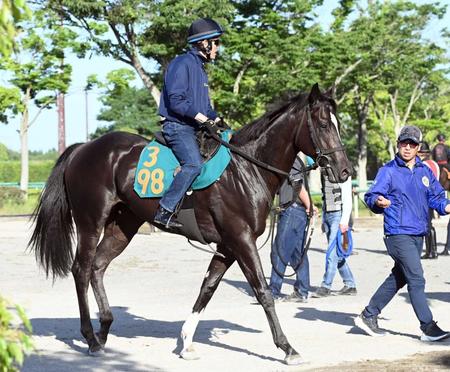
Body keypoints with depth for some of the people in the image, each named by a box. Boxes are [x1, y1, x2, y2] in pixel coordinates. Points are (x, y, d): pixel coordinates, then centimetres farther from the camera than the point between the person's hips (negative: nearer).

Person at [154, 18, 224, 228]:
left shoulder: (200, 68, 21)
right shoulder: (182, 64, -9)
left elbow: (204, 105, 26)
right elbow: (175, 100, -18)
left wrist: (215, 119, 9)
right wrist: (199, 116, -21)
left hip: (194, 128, 10)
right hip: (177, 126, -10)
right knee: (194, 164, -28)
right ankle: (164, 211, -28)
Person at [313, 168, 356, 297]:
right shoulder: (323, 170, 13)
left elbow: (347, 198, -13)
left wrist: (344, 220, -18)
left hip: (338, 214, -8)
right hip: (326, 214, 8)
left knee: (332, 252, -10)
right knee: (337, 253, 10)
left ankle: (326, 286, -6)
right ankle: (350, 285, 18)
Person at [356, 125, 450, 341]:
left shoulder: (425, 172, 12)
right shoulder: (388, 171, -3)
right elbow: (371, 196, -8)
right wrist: (379, 202, -30)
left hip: (418, 234, 7)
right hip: (398, 234, -7)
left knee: (398, 278, 14)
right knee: (416, 280, -10)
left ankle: (368, 316, 25)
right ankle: (428, 327, -7)